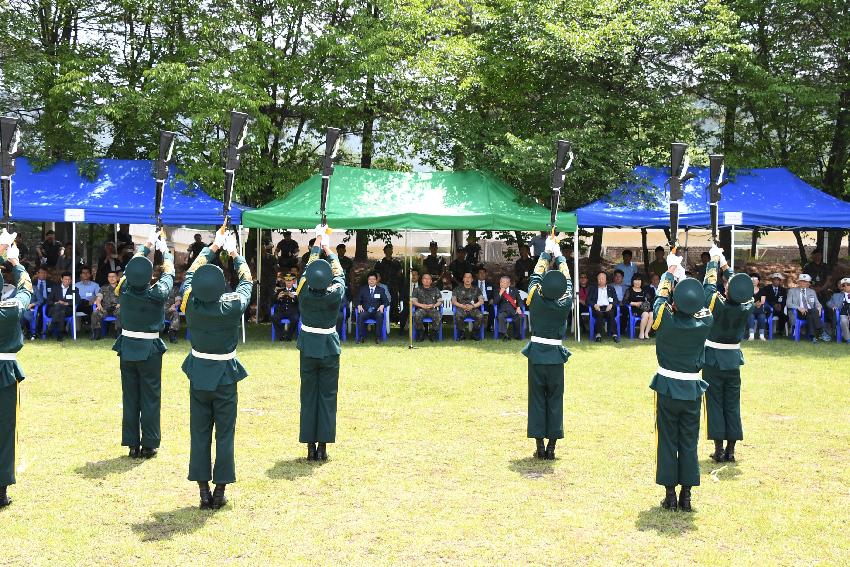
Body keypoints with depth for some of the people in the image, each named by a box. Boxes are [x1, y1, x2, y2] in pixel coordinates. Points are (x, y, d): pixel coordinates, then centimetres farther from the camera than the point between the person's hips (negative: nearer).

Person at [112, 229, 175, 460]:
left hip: (127, 348, 3)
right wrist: (164, 249, 19)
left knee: (130, 397, 9)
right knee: (150, 397, 5)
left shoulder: (125, 290, -8)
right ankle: (149, 445, 9)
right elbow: (169, 272, 2)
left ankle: (132, 445, 14)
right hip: (150, 350, -3)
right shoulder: (157, 294, -16)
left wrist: (148, 244, 23)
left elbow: (132, 265, 9)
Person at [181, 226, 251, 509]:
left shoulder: (191, 303, -11)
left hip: (198, 376, 2)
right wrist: (234, 253, 18)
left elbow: (191, 274, 8)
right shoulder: (233, 306, -17)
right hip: (225, 376, -2)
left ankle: (204, 493, 11)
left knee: (199, 433, 8)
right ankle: (220, 491, 10)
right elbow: (247, 281, 4)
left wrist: (213, 247, 18)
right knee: (225, 434, 6)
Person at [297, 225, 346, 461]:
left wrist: (317, 242, 16)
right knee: (327, 397, 4)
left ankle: (310, 446, 7)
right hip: (329, 349, -1)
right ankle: (323, 446, 3)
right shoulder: (335, 295, -14)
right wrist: (328, 249, 16)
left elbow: (308, 268, 4)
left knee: (308, 397, 7)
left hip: (308, 349, 1)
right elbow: (339, 274, 4)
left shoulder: (304, 294, -10)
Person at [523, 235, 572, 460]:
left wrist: (546, 253, 20)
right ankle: (551, 447, 7)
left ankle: (539, 445, 7)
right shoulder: (565, 304, -10)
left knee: (537, 399, 6)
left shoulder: (535, 300, -10)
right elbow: (567, 280, 6)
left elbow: (536, 275, 6)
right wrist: (559, 256, 20)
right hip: (556, 356, 0)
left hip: (536, 354, 0)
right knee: (555, 401, 6)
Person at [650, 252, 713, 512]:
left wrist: (670, 272, 19)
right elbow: (699, 305, 10)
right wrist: (684, 277, 20)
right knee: (689, 443, 9)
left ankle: (670, 495, 9)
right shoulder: (705, 323, -11)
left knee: (667, 442, 7)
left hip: (667, 389, -1)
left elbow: (662, 296, 4)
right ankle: (686, 496, 11)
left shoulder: (665, 320, -15)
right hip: (692, 390, 1)